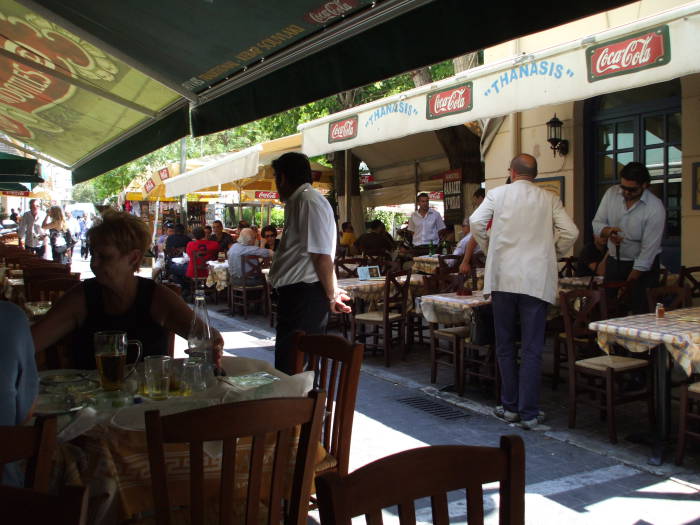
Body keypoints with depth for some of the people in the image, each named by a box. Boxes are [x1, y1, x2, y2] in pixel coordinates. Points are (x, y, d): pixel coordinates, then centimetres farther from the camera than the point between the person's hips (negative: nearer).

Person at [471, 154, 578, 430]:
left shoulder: (497, 194, 3)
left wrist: (487, 249, 9)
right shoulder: (549, 199, 5)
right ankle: (529, 413, 4)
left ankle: (510, 406, 17)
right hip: (536, 279, 0)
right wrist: (551, 254, 16)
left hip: (503, 276, 0)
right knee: (531, 349, 3)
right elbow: (570, 233, 0)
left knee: (505, 346, 11)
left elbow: (476, 222, -7)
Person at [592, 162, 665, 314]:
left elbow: (649, 249, -18)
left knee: (642, 312, -6)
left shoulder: (655, 208, -18)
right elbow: (596, 223, 1)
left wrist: (629, 283, -19)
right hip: (614, 262, 4)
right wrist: (607, 231, -25)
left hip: (642, 267, -4)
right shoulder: (611, 193, -4)